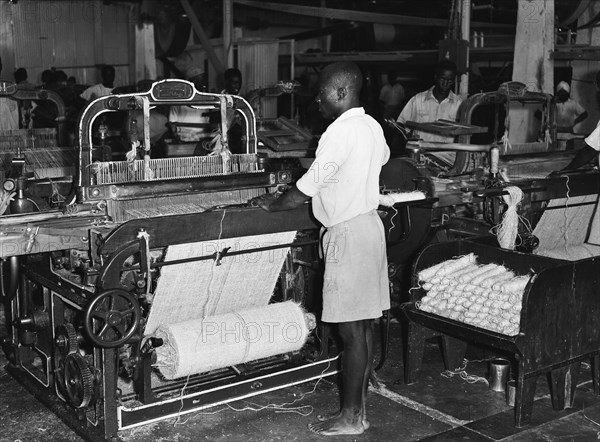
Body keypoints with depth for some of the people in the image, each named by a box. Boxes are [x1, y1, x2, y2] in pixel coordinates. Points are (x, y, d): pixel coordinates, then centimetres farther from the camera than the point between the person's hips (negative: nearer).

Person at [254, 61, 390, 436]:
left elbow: (305, 191, -16)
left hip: (348, 233, -10)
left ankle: (350, 418, 7)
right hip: (369, 222, 10)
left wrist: (272, 204, 0)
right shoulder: (372, 125, 9)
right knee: (364, 325, 12)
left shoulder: (341, 132, -18)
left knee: (352, 330, -3)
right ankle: (360, 408, 21)